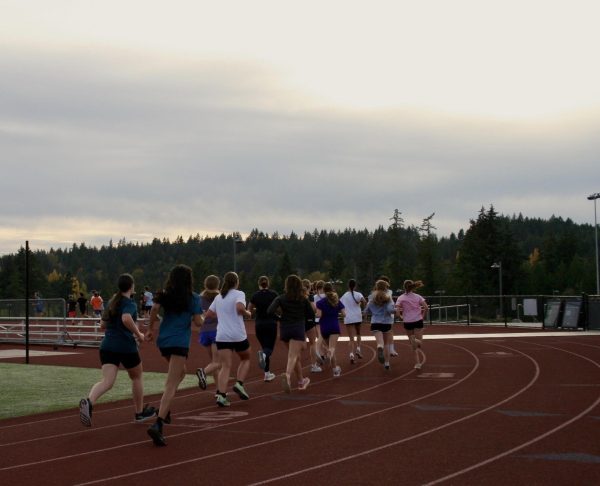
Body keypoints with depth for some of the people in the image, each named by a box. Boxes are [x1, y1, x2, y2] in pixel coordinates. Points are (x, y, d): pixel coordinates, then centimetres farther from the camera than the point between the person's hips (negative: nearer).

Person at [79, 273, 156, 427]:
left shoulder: (112, 303, 16)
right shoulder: (129, 303, -6)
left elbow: (102, 326, 23)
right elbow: (126, 319, -27)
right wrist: (138, 334, -14)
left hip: (107, 345, 5)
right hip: (126, 347, -5)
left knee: (107, 381, -9)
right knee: (136, 377, 19)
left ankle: (89, 401, -39)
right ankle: (140, 412, 30)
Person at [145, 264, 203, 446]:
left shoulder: (165, 295, 8)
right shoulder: (193, 298, -2)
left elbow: (154, 309, -9)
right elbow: (198, 322, -6)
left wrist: (150, 328, 2)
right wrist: (199, 317, 16)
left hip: (163, 341, 6)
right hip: (180, 343, -6)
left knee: (180, 372, 32)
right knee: (171, 386, -12)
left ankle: (165, 409, 25)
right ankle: (157, 425, -27)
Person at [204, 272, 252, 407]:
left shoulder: (218, 297, 14)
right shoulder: (239, 294, -3)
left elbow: (208, 314, 18)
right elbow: (240, 307, -23)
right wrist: (247, 314, -4)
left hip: (222, 336, 4)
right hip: (238, 335, -4)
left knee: (225, 366, -1)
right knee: (245, 359, 21)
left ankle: (221, 395, -17)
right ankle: (239, 384, 3)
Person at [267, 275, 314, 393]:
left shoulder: (281, 298, 0)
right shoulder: (303, 299, 1)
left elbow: (270, 311, -13)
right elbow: (311, 315, 7)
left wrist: (279, 312, 7)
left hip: (285, 329, 3)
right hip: (298, 329, -3)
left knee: (295, 355, 20)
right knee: (293, 356, -14)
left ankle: (301, 381, 33)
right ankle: (287, 375, -43)